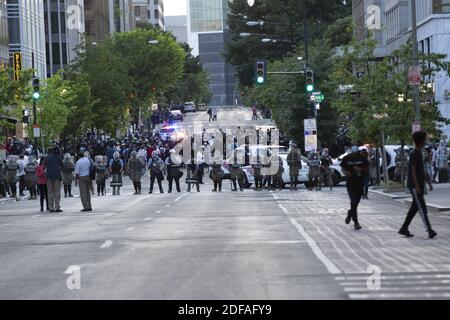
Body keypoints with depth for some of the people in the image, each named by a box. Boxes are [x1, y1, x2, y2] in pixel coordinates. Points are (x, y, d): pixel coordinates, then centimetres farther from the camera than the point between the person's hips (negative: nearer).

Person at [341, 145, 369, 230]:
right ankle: (356, 222, -9)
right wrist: (346, 172, -14)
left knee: (357, 201, 13)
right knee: (353, 201, -13)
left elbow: (367, 168, 5)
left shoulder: (362, 158, -1)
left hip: (360, 182, 3)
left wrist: (361, 169, -16)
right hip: (350, 182, -3)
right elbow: (342, 167, 8)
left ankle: (350, 214, 43)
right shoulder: (347, 158, -4)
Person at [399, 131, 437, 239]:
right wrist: (417, 186, -23)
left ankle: (404, 228, 13)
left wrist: (429, 183, 19)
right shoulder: (414, 154, -13)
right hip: (414, 186, -10)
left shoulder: (419, 154, 16)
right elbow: (413, 171, -19)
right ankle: (429, 230, -16)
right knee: (422, 208, -12)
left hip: (419, 186, 10)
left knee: (414, 208, 9)